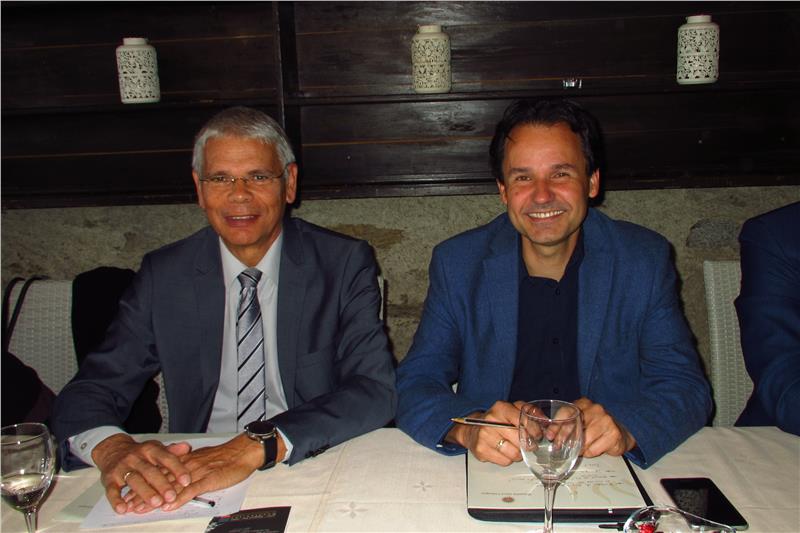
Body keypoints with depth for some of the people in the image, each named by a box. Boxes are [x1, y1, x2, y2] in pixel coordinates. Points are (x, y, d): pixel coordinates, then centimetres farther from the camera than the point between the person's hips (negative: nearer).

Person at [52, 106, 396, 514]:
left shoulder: (345, 265, -5)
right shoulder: (163, 276, 2)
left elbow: (375, 390, -15)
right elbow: (88, 392, 1)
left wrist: (258, 445, -29)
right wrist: (110, 446, -23)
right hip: (195, 486, 3)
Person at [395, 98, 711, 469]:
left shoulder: (645, 260, -2)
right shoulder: (457, 264, -3)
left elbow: (686, 387, -3)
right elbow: (415, 386, -5)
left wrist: (625, 428, -24)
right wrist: (467, 428, -27)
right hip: (493, 476, 0)